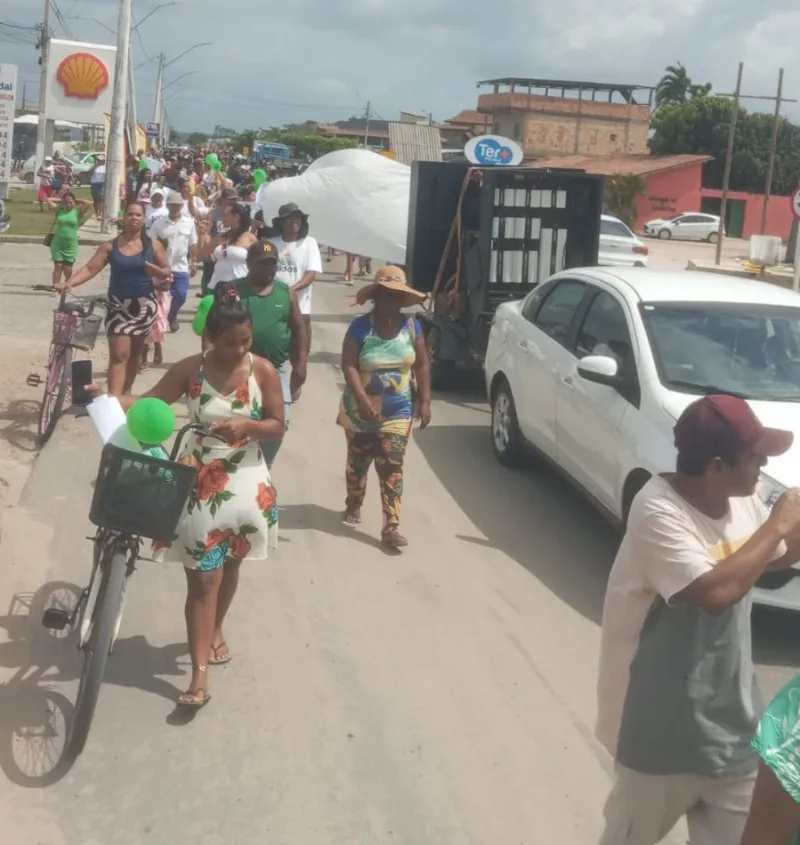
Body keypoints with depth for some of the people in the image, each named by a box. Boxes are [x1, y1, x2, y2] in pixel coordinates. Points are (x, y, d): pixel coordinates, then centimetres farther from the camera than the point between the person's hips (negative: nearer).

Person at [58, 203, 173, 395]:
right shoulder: (110, 246, -3)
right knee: (119, 355, -11)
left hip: (145, 306, 2)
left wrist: (151, 268, -18)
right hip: (118, 306, -1)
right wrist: (68, 283, -26)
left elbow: (167, 272, 4)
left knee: (135, 353, 14)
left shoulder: (153, 246, 0)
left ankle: (126, 391, 31)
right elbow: (90, 269, -10)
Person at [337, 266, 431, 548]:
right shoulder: (360, 326, -13)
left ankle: (391, 527, -6)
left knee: (392, 467, -4)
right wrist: (362, 399, -30)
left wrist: (424, 401, -3)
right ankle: (353, 506, 40)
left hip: (397, 412, 1)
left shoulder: (412, 326, -3)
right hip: (361, 411, -1)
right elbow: (348, 366, -19)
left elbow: (421, 366, 2)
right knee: (358, 462, 16)